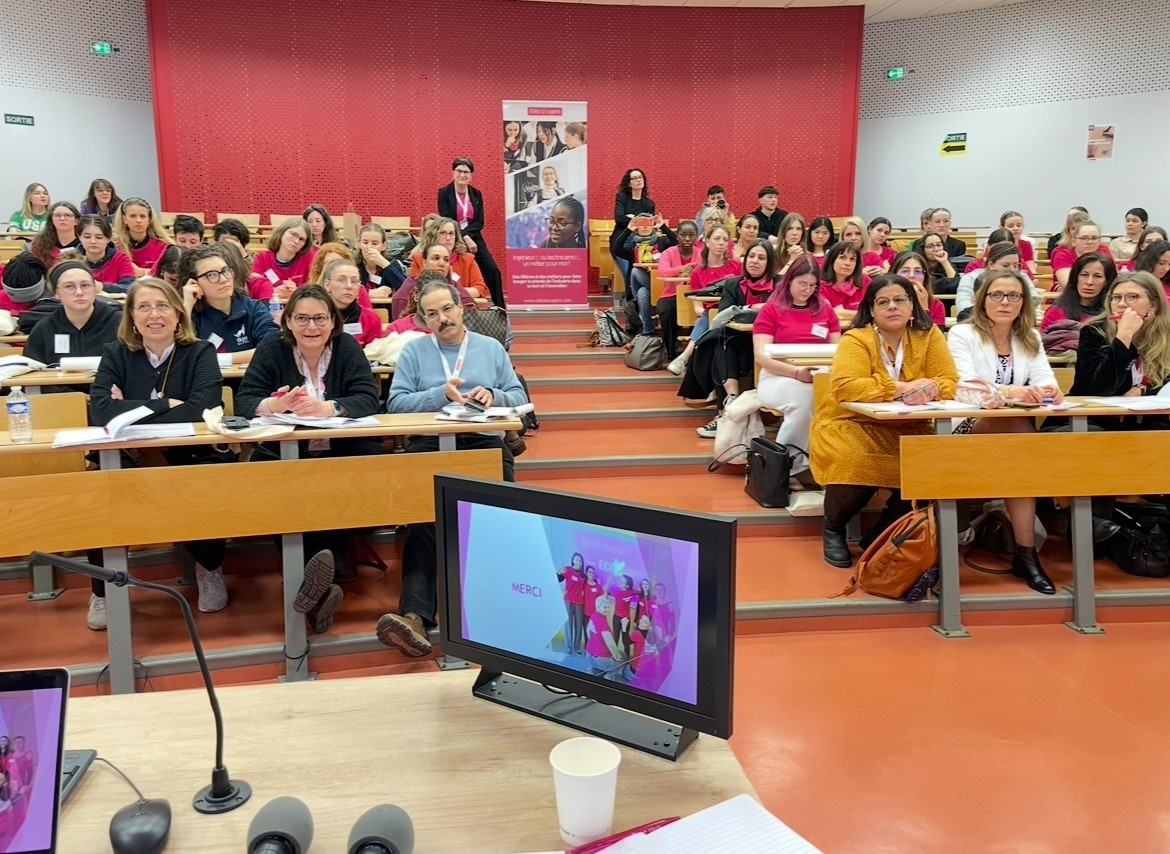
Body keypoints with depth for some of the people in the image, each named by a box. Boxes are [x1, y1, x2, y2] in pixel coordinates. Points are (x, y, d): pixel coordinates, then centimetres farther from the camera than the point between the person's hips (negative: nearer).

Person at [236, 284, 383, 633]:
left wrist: (327, 407, -30)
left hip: (342, 452, -1)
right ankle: (317, 584, -35)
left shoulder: (347, 348, 3)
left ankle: (327, 573, -36)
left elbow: (368, 401, -10)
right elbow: (244, 401, -5)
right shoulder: (271, 349, 4)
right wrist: (273, 405, -29)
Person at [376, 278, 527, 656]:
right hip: (429, 444, -2)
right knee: (425, 513, -29)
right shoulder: (413, 350, 14)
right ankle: (415, 614, -39)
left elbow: (519, 397, 14)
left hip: (484, 442, 2)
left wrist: (492, 395, -7)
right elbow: (396, 402, 3)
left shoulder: (491, 347, 19)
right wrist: (441, 394, -10)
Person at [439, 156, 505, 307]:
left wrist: (465, 233, -16)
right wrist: (465, 238, -20)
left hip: (474, 240, 3)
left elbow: (479, 222, 1)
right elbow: (446, 221, -11)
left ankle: (500, 310, 2)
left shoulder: (476, 193, 6)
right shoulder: (444, 192, -4)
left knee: (493, 271, -8)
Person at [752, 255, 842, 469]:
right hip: (778, 377, -3)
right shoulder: (771, 309, 3)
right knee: (804, 397, -38)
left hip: (821, 376, 3)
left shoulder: (825, 309, 15)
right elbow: (761, 356, -5)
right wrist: (797, 373, -20)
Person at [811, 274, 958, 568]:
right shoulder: (856, 339, -11)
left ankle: (881, 536, -1)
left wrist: (929, 387, -27)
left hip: (906, 429, 4)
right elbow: (844, 387, -26)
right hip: (851, 424, -4)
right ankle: (833, 528, -1)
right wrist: (901, 388, -31)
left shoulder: (928, 335, 1)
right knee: (854, 462, -35)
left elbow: (950, 383, -3)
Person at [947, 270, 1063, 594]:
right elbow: (965, 386, -20)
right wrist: (1010, 391, -39)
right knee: (1021, 431, -35)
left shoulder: (1030, 338, 15)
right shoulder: (963, 334, -2)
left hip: (1015, 430, 4)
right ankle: (1026, 552, -34)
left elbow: (1043, 377, -2)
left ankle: (1025, 553, -31)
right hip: (968, 429, -4)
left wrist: (1049, 388, -29)